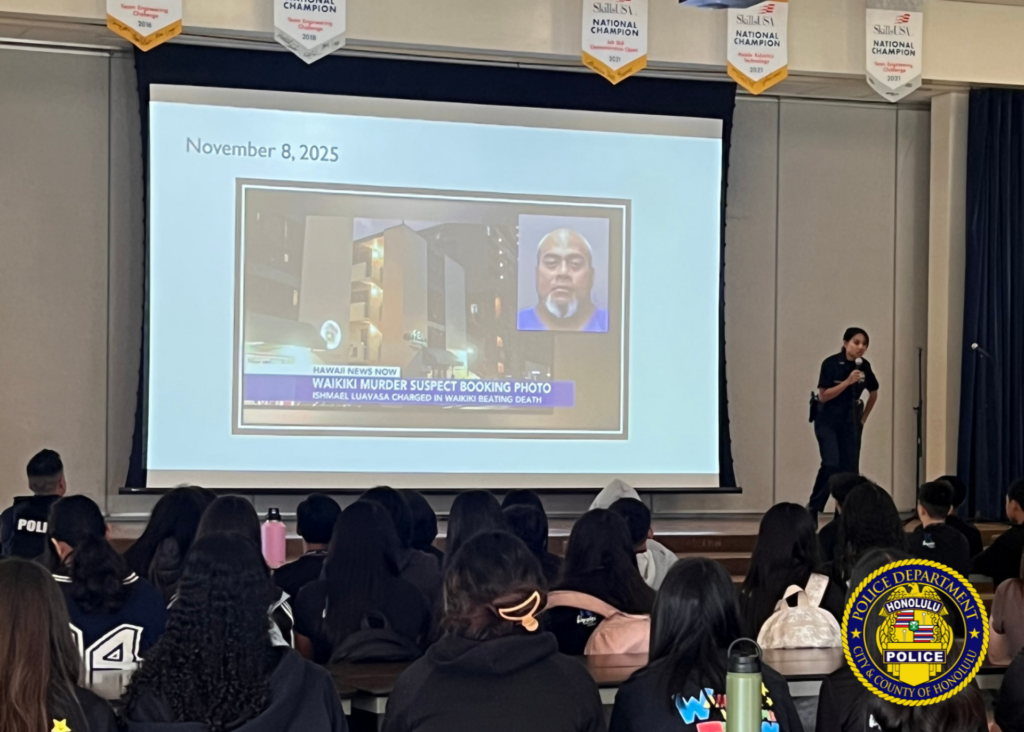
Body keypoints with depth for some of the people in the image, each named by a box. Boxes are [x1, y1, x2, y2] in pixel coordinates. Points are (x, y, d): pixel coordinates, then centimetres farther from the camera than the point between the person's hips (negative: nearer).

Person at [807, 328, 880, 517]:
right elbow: (823, 395, -17)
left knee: (850, 469, 0)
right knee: (831, 464, -18)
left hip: (851, 423, 5)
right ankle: (813, 507, -2)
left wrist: (864, 417, 13)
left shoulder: (864, 366, 0)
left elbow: (873, 393, 16)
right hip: (828, 421, -5)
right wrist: (847, 381, -24)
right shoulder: (831, 363, -13)